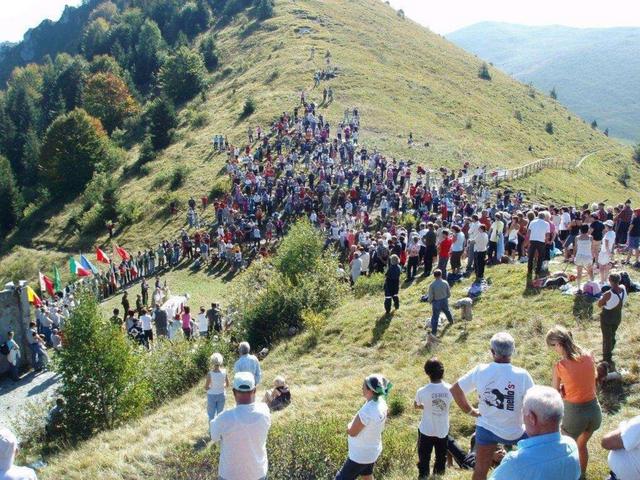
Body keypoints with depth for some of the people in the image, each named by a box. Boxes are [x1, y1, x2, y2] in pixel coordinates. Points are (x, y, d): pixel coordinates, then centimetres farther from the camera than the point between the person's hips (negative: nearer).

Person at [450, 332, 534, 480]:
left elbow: (455, 390, -6)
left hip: (485, 428, 3)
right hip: (513, 433, -2)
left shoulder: (480, 370, -14)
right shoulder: (522, 375, -22)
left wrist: (470, 411, 5)